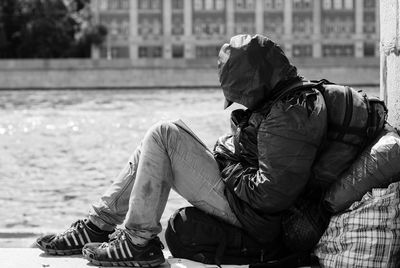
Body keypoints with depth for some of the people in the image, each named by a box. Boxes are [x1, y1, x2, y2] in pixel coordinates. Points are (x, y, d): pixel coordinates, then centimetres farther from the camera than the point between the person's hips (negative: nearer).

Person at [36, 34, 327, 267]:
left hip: (250, 217, -11)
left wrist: (229, 169, -14)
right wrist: (227, 156, 7)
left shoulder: (287, 118, -25)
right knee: (155, 148, 14)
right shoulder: (296, 97, 8)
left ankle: (139, 242, -8)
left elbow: (270, 194, -29)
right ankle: (98, 226, 14)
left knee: (164, 135, -13)